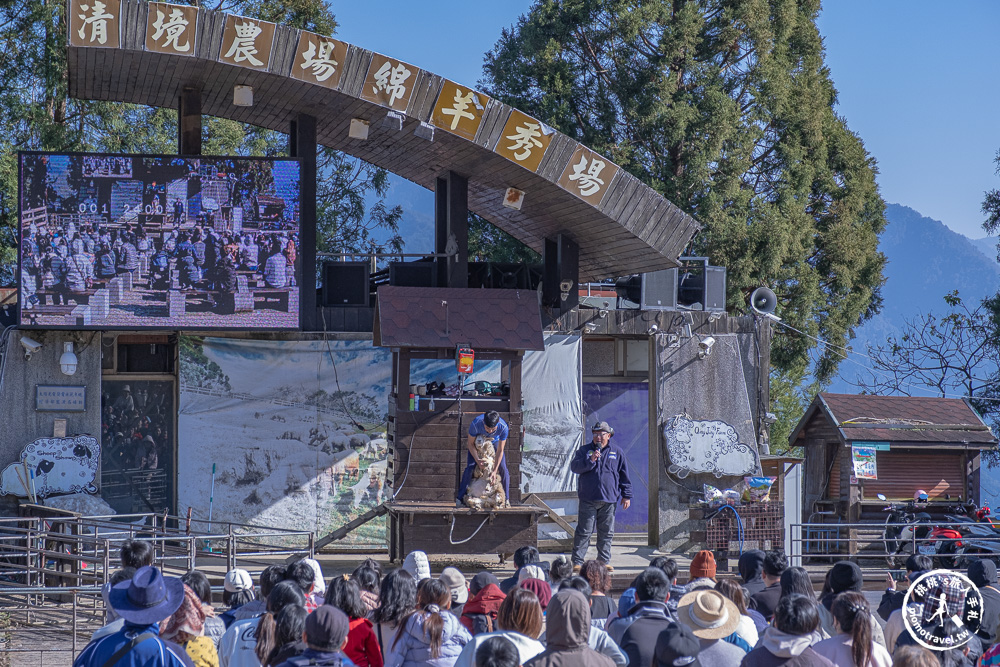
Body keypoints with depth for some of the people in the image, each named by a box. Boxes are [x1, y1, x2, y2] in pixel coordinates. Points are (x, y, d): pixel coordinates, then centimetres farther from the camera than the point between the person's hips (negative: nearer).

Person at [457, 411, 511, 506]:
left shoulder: (503, 427, -38)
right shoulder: (476, 424, -40)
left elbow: (500, 451, -26)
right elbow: (470, 443, -21)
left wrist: (494, 470, -27)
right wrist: (477, 460, -31)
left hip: (494, 441, 1)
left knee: (503, 469, -10)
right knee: (470, 467, -15)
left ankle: (506, 498, 1)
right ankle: (460, 498, -9)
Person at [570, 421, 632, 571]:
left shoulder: (617, 453, 10)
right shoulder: (584, 450, 7)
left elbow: (624, 476, 12)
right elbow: (574, 467, -5)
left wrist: (627, 495, 8)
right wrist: (590, 460, -19)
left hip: (609, 500, 2)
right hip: (588, 499, -2)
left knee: (606, 532, 7)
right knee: (584, 532, -5)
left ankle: (604, 561, 15)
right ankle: (577, 561, -3)